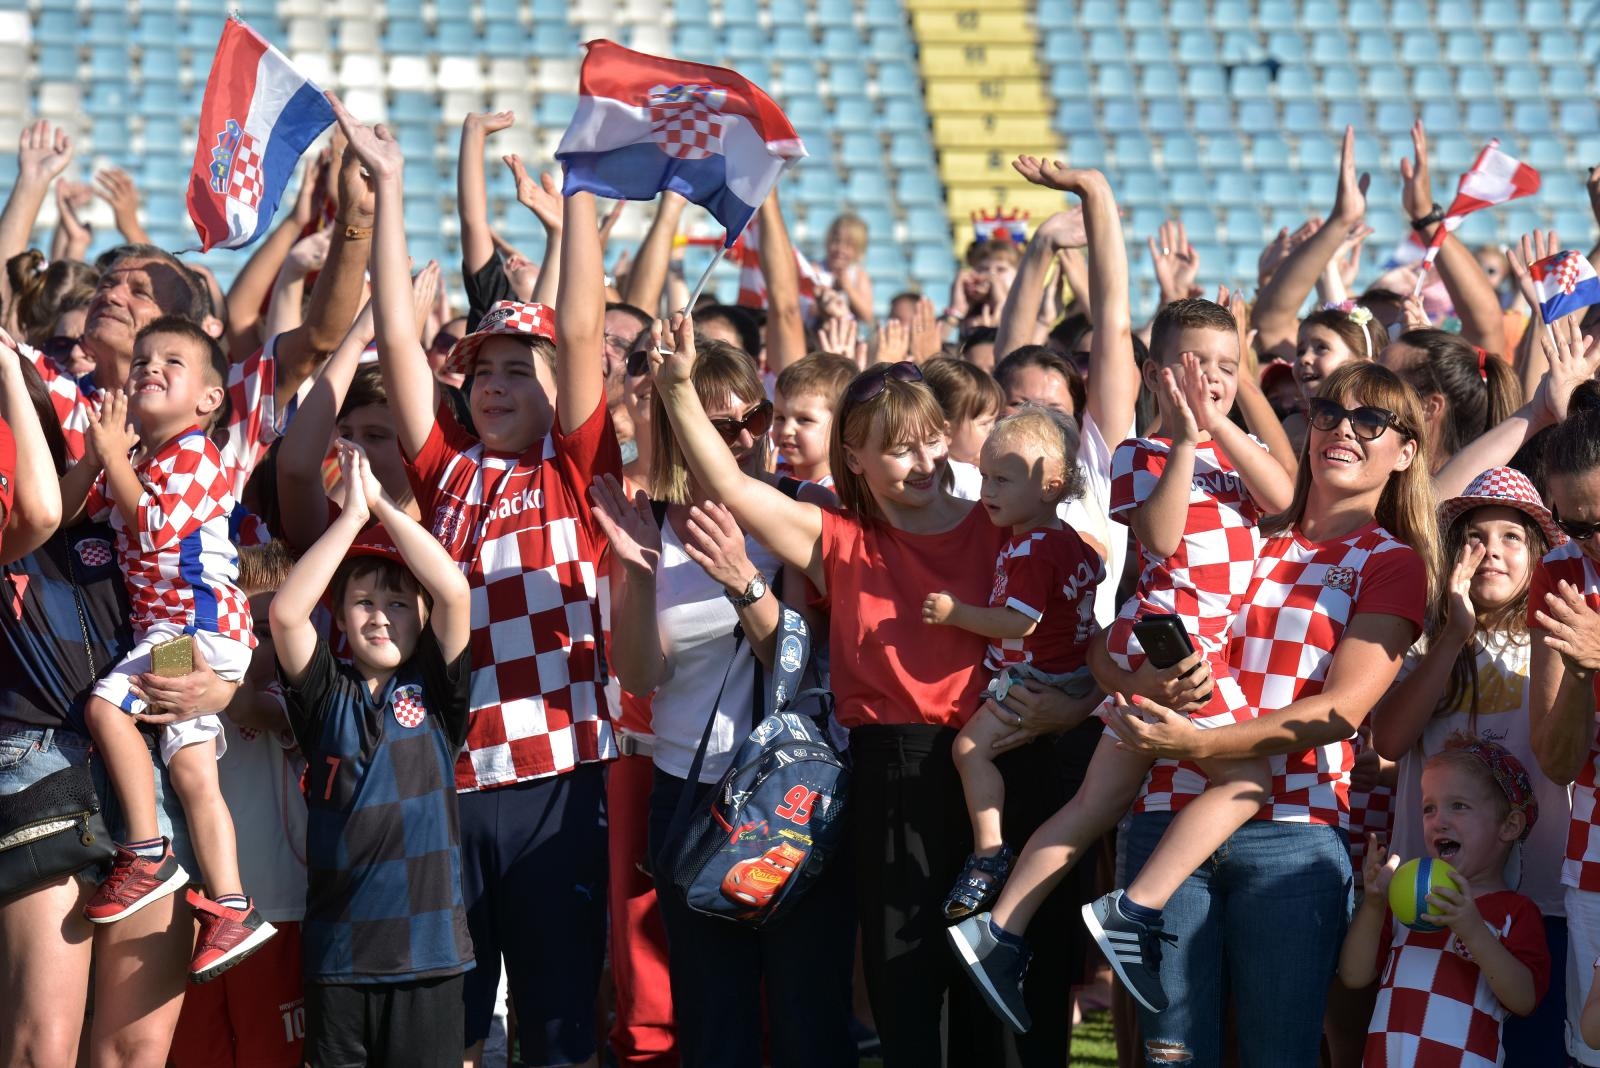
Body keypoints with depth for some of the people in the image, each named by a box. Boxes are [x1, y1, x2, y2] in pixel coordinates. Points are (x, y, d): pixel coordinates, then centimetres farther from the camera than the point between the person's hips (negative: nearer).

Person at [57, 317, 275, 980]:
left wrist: (114, 455, -14)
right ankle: (230, 907, 1)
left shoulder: (194, 454, -7)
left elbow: (155, 526, -20)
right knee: (192, 770, 3)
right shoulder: (133, 463, 21)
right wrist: (96, 456, 1)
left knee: (107, 704, -23)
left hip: (200, 621, -9)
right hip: (165, 628, 9)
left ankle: (146, 852, -18)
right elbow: (64, 509, 16)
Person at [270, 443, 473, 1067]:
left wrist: (382, 506, -5)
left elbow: (454, 592, -10)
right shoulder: (326, 695, 5)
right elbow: (286, 612, -10)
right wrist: (353, 513, -8)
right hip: (337, 948, 1)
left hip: (429, 946, -1)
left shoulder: (434, 691, 4)